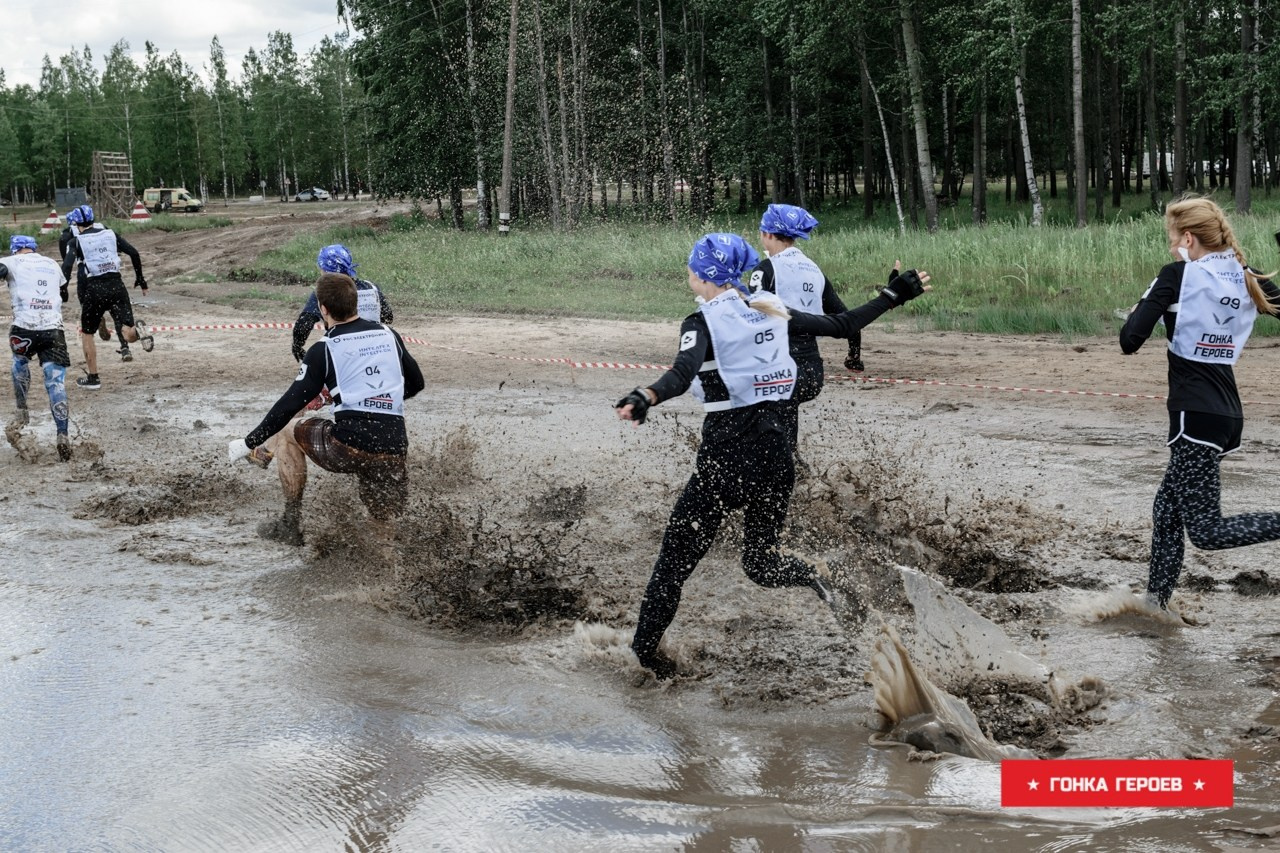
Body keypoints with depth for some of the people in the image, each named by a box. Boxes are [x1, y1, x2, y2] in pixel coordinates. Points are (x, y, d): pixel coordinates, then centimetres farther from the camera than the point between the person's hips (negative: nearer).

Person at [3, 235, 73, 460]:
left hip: (24, 328, -2)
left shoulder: (12, 262, 10)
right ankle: (63, 435, -11)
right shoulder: (52, 264, 22)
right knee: (56, 382, 0)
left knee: (20, 361, 29)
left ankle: (22, 412, 26)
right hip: (54, 329, 2)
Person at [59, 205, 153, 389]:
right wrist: (140, 278, 14)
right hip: (117, 286, 2)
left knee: (86, 334, 18)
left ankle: (92, 378, 19)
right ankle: (137, 329, -37)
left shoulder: (77, 241, 1)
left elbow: (66, 267, -11)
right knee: (128, 336, -1)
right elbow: (134, 253, 5)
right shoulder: (110, 233, 10)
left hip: (94, 289, -2)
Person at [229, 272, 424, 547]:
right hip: (395, 451, 5)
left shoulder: (323, 350, -1)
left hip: (348, 446, -5)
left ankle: (291, 524, 23)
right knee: (389, 536, 22)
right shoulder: (389, 335, 13)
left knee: (287, 429, 22)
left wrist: (249, 442, 7)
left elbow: (291, 403, -1)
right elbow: (416, 384, 24)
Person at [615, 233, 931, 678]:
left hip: (726, 455, -6)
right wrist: (893, 295, 23)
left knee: (676, 557, 6)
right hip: (776, 452, 6)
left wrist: (645, 398, -46)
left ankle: (644, 651, 8)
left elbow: (683, 373, -28)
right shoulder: (770, 311, 8)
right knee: (760, 560, 19)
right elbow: (841, 326, 12)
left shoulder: (702, 322, -8)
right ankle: (812, 578, -10)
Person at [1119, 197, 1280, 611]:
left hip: (1195, 416, -8)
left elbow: (1130, 339, -14)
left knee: (1205, 530, -3)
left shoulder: (1178, 275, -10)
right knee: (1167, 508, 17)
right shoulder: (1247, 279, 8)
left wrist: (1139, 312, 7)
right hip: (1228, 414, 8)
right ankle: (1156, 602, 22)